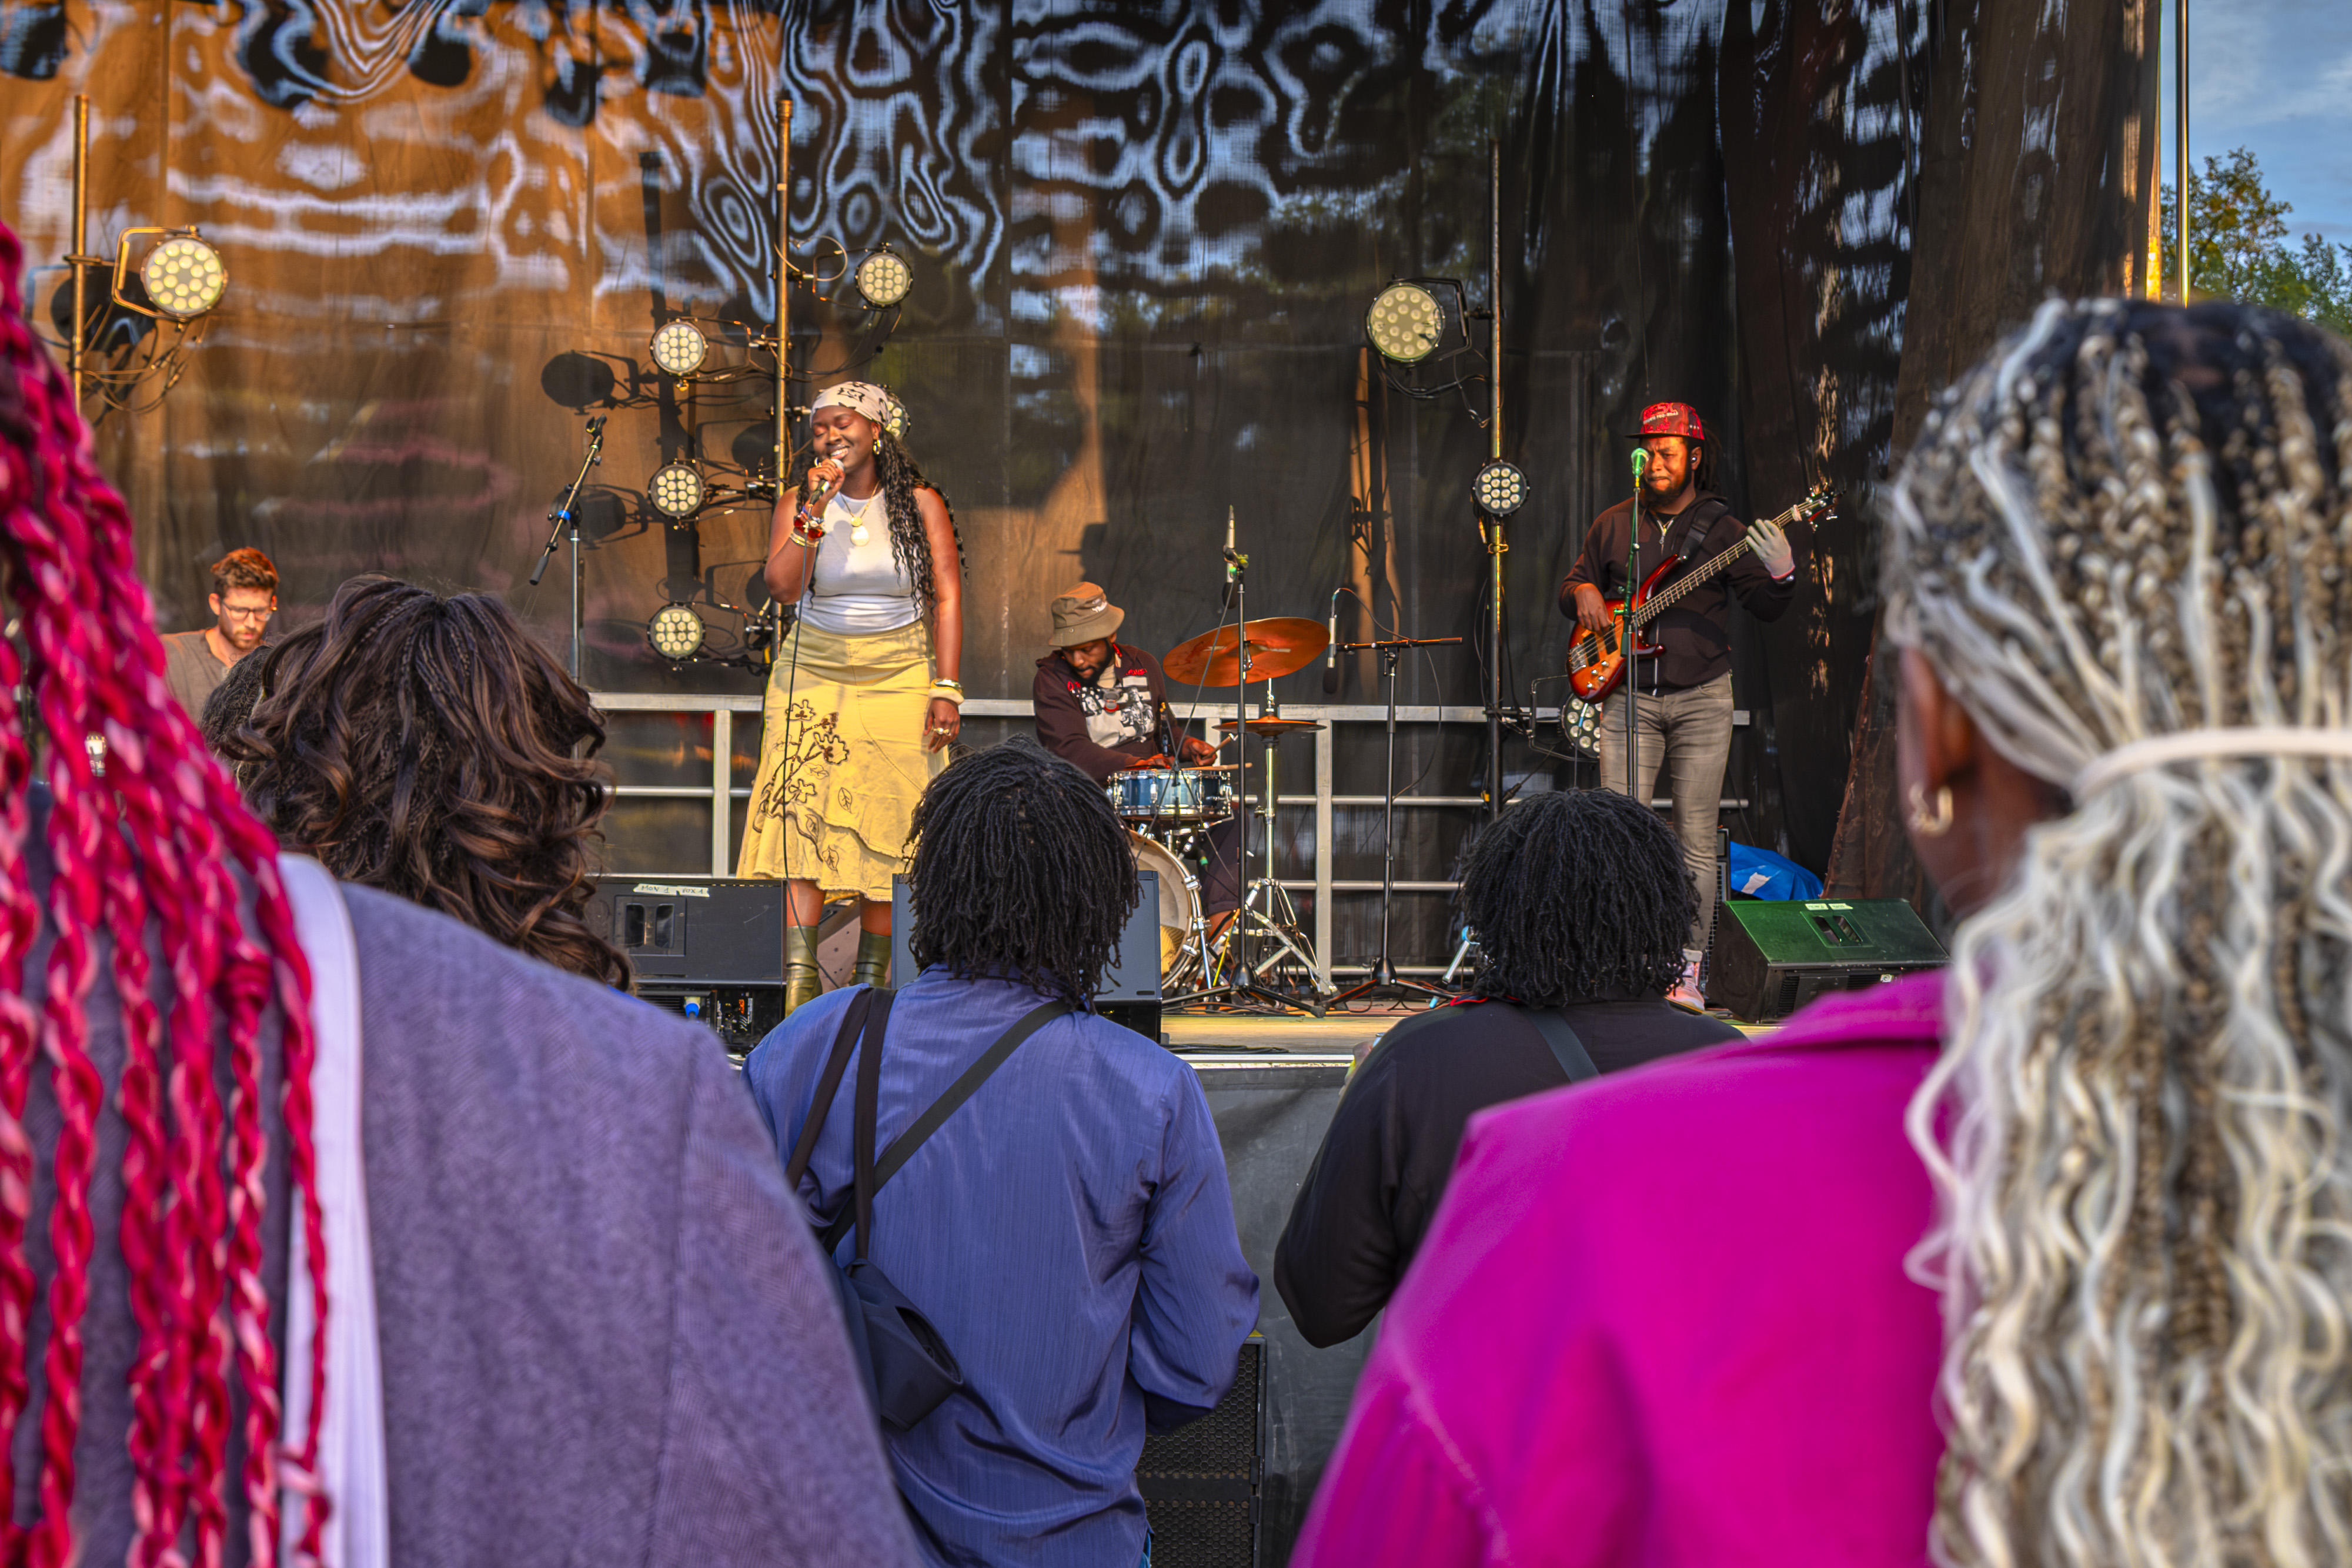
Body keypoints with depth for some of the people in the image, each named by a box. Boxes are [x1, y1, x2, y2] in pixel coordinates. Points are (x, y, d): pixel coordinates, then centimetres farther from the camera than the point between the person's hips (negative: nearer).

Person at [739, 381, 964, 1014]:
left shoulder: (920, 504, 2)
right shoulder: (798, 505, 5)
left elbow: (947, 597, -1)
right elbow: (783, 588, -9)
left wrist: (946, 689, -8)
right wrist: (814, 512, -16)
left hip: (900, 677, -1)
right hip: (814, 675, 1)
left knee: (889, 823, -3)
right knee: (802, 815, -13)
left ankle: (871, 976, 5)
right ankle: (799, 972, -18)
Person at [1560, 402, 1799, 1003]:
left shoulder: (1721, 527, 3)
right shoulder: (1612, 524, 9)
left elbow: (1766, 609, -1)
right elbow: (1571, 587, 20)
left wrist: (1780, 576, -22)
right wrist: (1582, 592, -3)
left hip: (1702, 699, -1)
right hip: (1629, 699, 1)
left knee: (1697, 840, 0)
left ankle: (1687, 970, 7)